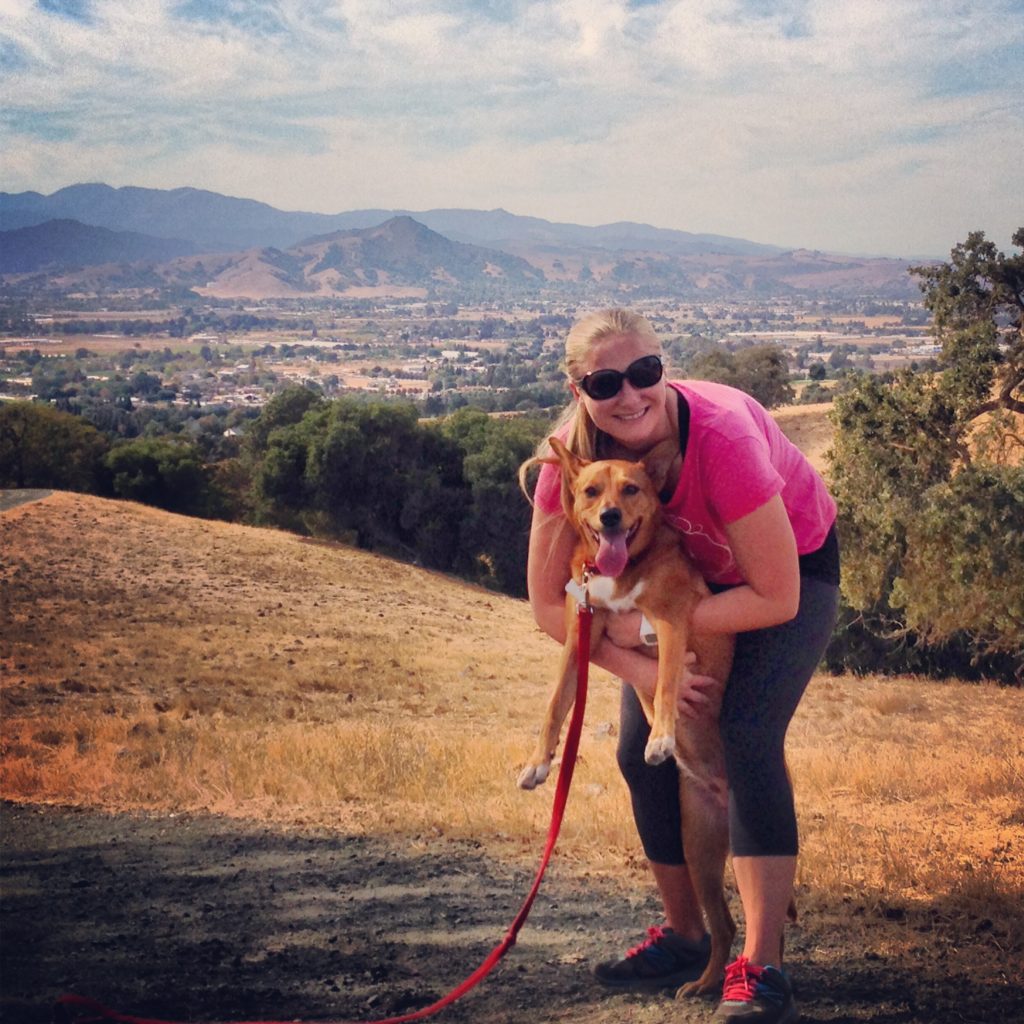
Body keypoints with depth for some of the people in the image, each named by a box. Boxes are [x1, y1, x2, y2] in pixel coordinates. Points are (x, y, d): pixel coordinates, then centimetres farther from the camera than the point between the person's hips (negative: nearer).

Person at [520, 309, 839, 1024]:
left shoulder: (723, 435, -39)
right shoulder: (573, 455, -25)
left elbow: (776, 598, -32)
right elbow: (549, 602, -17)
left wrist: (650, 627, -30)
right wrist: (638, 668, -29)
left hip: (795, 567, -5)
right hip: (685, 574, 5)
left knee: (748, 738, -23)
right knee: (644, 751, -1)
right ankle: (687, 937, 20)